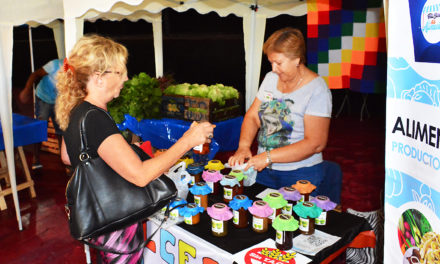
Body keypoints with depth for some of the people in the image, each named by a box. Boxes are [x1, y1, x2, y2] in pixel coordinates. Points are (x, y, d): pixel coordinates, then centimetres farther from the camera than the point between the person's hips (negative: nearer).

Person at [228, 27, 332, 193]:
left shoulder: (317, 90, -15)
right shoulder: (271, 78, 4)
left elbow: (315, 143, -20)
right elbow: (252, 116, 7)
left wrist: (269, 157, -24)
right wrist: (243, 146, -12)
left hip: (300, 175, -5)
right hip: (264, 170, 5)